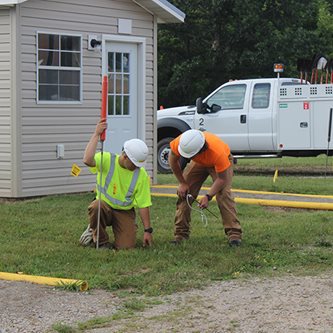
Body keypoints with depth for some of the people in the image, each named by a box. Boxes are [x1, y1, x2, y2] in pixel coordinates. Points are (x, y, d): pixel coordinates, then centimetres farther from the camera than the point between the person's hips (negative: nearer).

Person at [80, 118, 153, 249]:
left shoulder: (141, 175, -10)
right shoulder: (107, 159, -14)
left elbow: (143, 205, -7)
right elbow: (87, 160, -36)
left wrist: (147, 230, -8)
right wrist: (96, 134, -36)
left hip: (125, 212, 1)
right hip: (105, 206, -1)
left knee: (126, 246, -18)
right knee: (96, 207, -38)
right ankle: (101, 241, -9)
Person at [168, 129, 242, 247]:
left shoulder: (217, 152, -46)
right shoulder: (180, 142, -37)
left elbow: (222, 179, -32)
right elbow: (173, 160, -13)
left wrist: (208, 196, -37)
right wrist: (182, 183, -10)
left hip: (222, 163, -4)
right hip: (199, 162, 4)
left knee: (224, 195, -22)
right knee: (184, 193, -5)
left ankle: (234, 234, -18)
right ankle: (180, 234, 3)